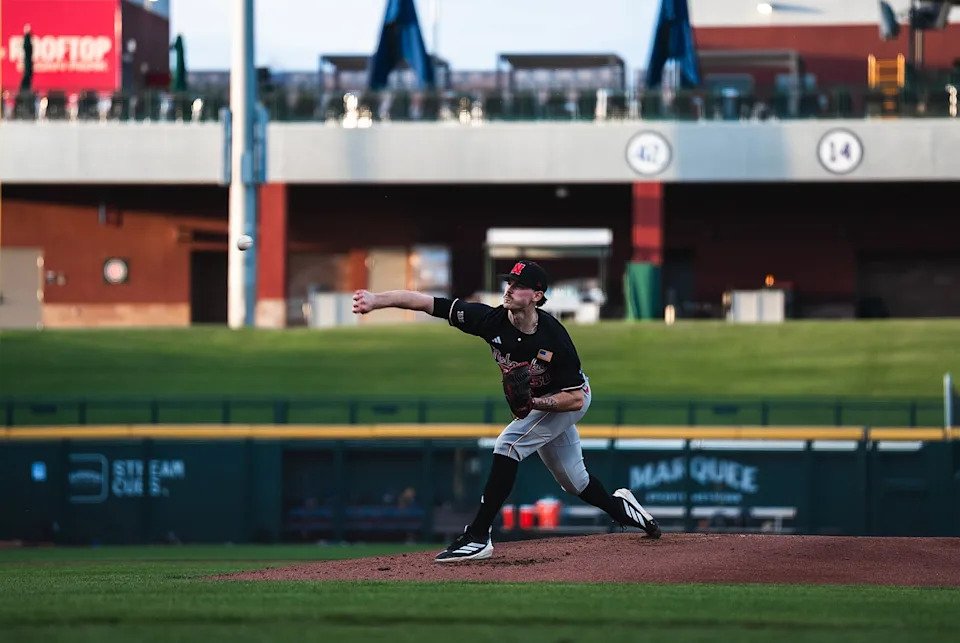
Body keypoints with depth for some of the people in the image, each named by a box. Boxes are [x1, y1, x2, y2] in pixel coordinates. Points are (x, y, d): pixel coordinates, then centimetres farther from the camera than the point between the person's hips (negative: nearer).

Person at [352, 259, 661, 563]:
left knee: (509, 444, -25)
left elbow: (575, 399, -27)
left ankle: (478, 537, -27)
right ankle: (621, 508, 47)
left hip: (570, 401, -6)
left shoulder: (554, 338, -33)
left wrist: (533, 402, -40)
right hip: (536, 405, 6)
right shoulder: (492, 320, -24)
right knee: (572, 480, 18)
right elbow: (425, 302, -31)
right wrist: (376, 299, -41)